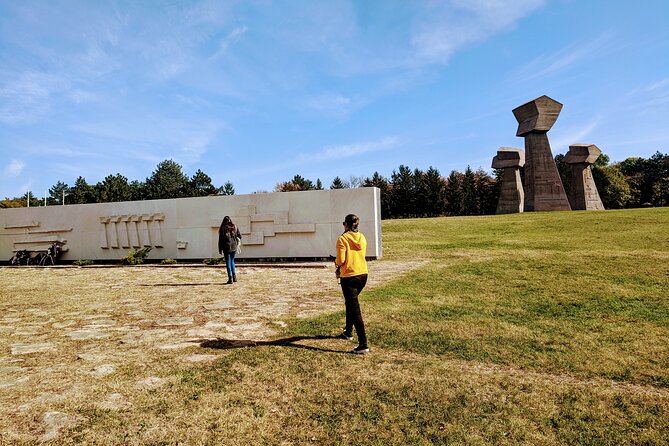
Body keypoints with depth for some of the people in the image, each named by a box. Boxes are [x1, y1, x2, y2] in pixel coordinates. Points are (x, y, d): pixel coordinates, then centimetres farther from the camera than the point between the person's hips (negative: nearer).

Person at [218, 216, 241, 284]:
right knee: (232, 261, 18)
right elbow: (240, 236, 4)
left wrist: (220, 249, -2)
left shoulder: (223, 228, -6)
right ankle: (234, 276, 12)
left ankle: (230, 278, 0)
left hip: (226, 247, -3)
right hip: (234, 247, 4)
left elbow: (220, 239, -6)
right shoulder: (235, 227, 3)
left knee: (228, 262, 2)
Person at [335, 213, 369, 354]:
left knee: (355, 309, -3)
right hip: (363, 274, 7)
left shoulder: (342, 239, -12)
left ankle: (363, 344, -5)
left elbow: (340, 261, -15)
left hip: (349, 277, -7)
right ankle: (348, 332, 42)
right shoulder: (362, 237, 5)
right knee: (350, 303, 27)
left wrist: (336, 262, 6)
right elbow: (361, 255, 12)